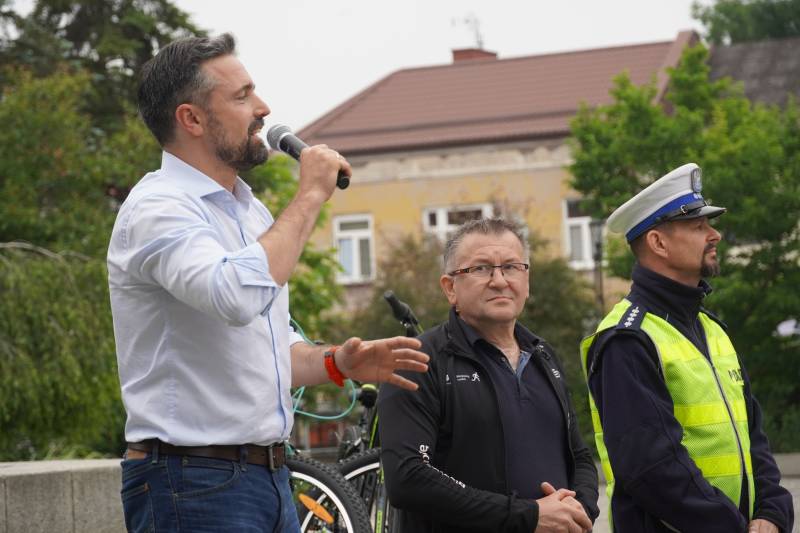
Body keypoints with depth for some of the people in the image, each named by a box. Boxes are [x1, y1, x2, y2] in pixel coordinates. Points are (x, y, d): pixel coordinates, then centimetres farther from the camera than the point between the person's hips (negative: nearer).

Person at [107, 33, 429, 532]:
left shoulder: (251, 211, 16)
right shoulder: (158, 208, -12)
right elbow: (239, 297, -31)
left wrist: (337, 362, 4)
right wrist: (310, 196, -19)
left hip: (270, 478, 8)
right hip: (195, 485, -8)